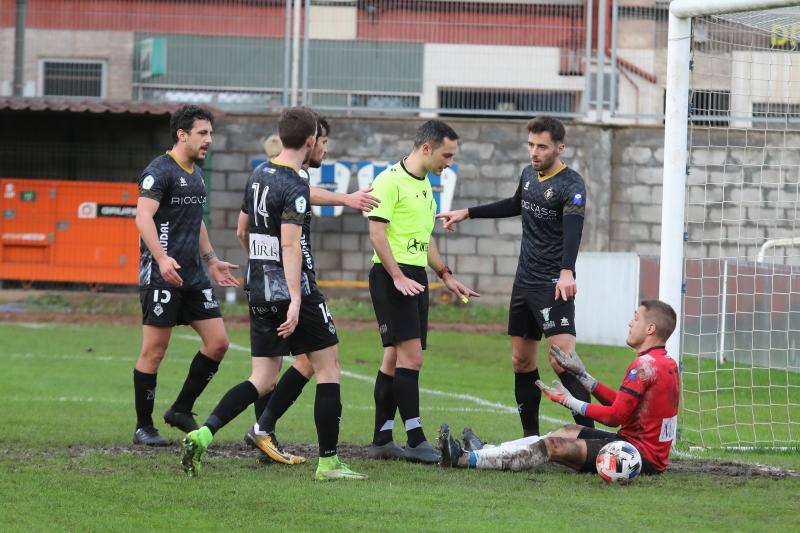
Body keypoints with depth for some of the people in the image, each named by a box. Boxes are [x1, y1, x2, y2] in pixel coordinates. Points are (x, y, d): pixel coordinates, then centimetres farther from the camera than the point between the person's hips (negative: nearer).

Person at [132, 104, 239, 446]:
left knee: (217, 342, 2)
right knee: (154, 350, -4)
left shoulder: (196, 173, 17)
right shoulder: (160, 170, -10)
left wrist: (211, 260, 26)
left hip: (193, 276, 8)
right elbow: (144, 217, -20)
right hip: (161, 275, -8)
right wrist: (162, 258, -32)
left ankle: (181, 410, 15)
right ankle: (143, 427, 5)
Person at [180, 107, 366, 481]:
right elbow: (290, 244, -23)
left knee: (263, 380, 7)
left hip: (259, 291, 8)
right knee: (328, 367, 4)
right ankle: (328, 462, 5)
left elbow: (242, 232, 22)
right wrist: (295, 301, -28)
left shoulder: (259, 175, 11)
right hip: (291, 289, -8)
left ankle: (203, 435, -12)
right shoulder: (295, 186, -15)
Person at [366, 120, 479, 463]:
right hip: (391, 275, -9)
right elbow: (376, 232, -16)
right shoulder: (390, 180, -10)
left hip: (415, 278, 9)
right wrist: (398, 277, -22)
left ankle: (381, 441, 11)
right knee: (410, 356, -14)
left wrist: (446, 276, 22)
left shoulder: (424, 184, 19)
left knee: (395, 358, 8)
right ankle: (415, 440, -15)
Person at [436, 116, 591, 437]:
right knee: (522, 361, 11)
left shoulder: (571, 185, -15)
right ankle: (530, 437, 19)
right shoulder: (528, 175, 9)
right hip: (525, 279, 8)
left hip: (554, 284, -8)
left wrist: (566, 272, -48)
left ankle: (587, 433, -20)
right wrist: (467, 214, 33)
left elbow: (573, 229, -31)